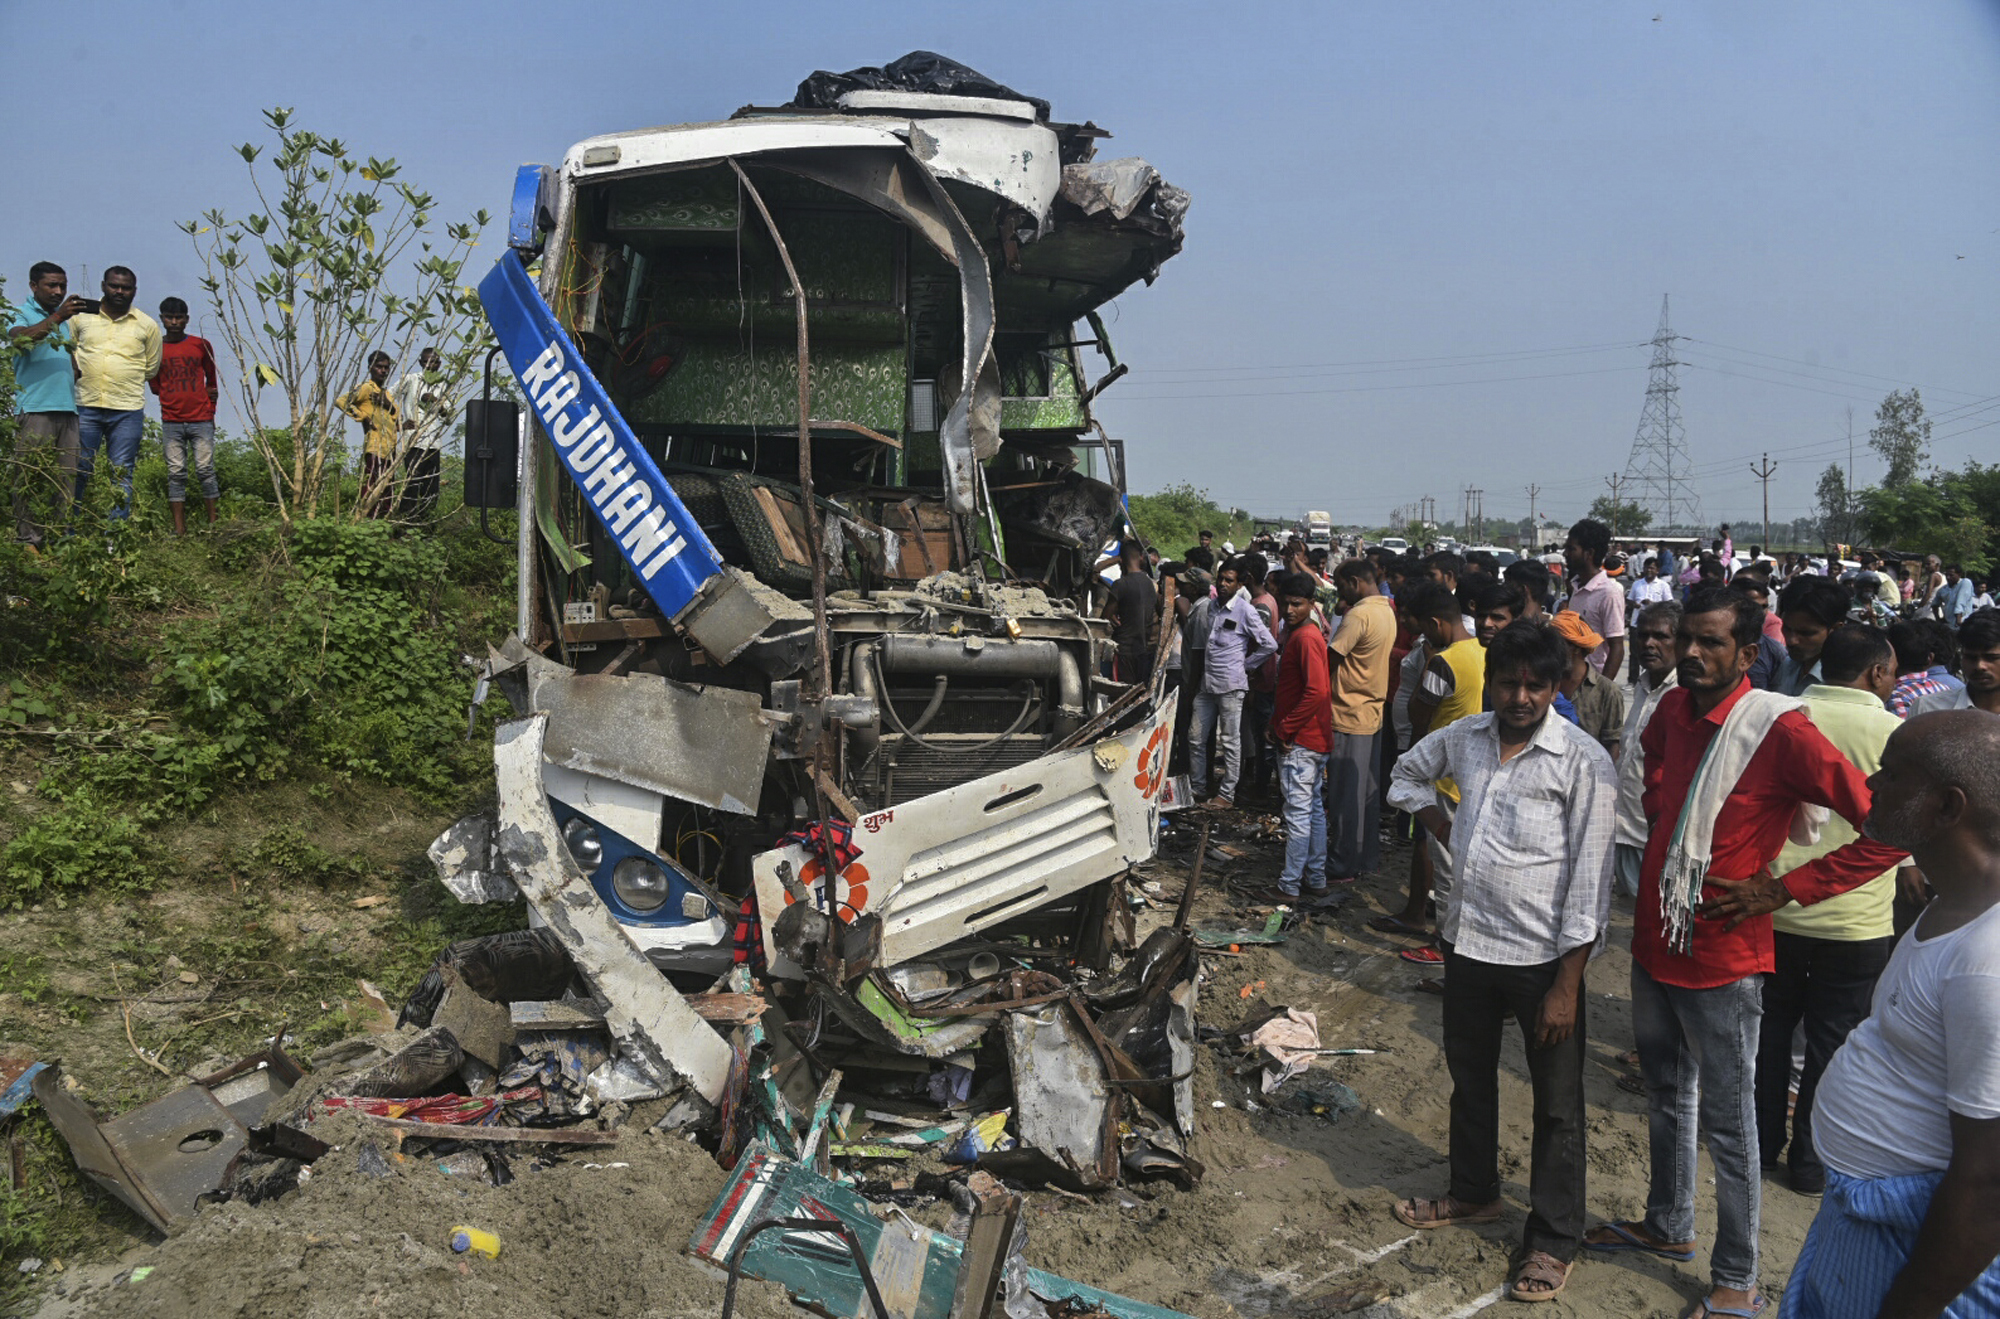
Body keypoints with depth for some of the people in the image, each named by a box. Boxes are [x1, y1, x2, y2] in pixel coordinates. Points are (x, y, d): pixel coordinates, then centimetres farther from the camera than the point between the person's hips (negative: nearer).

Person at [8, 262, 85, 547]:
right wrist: (57, 317, -27)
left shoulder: (66, 320, 24)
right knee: (29, 478, -7)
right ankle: (27, 541, -6)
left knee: (67, 478, 1)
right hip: (34, 408, -6)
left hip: (67, 408, 6)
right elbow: (20, 339, -17)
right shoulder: (19, 314, 5)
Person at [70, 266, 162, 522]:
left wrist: (124, 378, 5)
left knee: (122, 474, 2)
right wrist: (76, 372, 1)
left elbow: (151, 368, 14)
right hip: (85, 406, 0)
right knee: (78, 470, 3)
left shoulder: (147, 325, 6)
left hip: (127, 410, 0)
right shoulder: (80, 316, 7)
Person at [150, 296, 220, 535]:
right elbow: (155, 386, 11)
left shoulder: (201, 345, 6)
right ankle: (179, 528, 2)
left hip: (201, 420, -1)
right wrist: (178, 396, -1)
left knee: (206, 470, -3)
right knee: (176, 473, 1)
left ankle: (213, 522, 2)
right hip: (171, 422, 1)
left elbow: (212, 379, 16)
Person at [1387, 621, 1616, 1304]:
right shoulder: (1464, 737, 1)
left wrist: (1566, 986, -16)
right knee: (1469, 1075, 22)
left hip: (1542, 957, -5)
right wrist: (1446, 832, 6)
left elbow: (1588, 882, -15)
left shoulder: (1583, 763, -15)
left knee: (1556, 1105, 8)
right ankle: (1473, 1191, 43)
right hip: (1467, 940, 6)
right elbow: (1408, 773, 23)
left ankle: (1553, 1240, 24)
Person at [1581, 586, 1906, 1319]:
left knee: (1726, 1121, 6)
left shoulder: (1781, 730, -21)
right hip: (1654, 941, 7)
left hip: (1720, 958, -7)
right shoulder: (1673, 710, 0)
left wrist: (1782, 888, -20)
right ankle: (1667, 1226, 43)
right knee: (1666, 1097, 23)